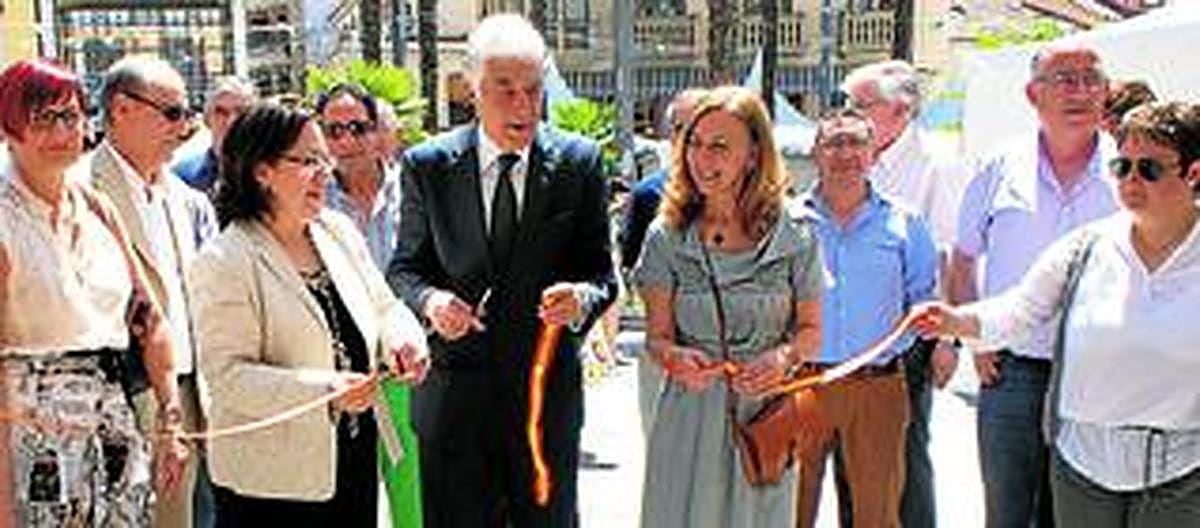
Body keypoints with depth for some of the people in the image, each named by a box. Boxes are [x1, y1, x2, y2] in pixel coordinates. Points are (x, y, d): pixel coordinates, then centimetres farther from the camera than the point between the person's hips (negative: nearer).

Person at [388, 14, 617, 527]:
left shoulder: (578, 162, -3)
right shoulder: (427, 165, -2)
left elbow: (601, 271, 0)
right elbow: (405, 267, 5)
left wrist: (583, 298, -23)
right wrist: (428, 299, -17)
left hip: (548, 388, 1)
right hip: (454, 393, 0)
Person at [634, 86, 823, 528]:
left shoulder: (795, 237, -1)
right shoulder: (667, 236, 0)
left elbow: (810, 329, 8)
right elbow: (657, 335, 3)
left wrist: (785, 356, -13)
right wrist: (673, 357, -19)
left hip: (766, 413, 0)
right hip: (689, 413, 0)